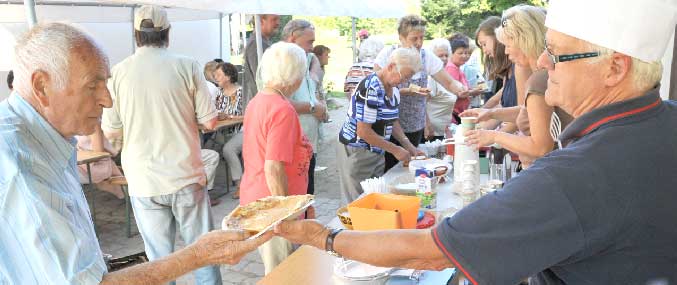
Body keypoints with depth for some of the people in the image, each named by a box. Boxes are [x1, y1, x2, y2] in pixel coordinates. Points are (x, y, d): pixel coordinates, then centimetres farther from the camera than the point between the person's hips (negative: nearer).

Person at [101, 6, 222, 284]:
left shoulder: (118, 72, -2)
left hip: (143, 182, 2)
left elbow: (110, 128, 6)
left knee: (159, 257, 12)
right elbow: (209, 121, -5)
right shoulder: (187, 66, -7)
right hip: (186, 176, -1)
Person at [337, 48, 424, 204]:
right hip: (356, 151, -9)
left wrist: (408, 146, 4)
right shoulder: (370, 89, -23)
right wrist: (395, 150, -19)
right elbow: (363, 131, -25)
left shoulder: (393, 89, 4)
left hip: (376, 151, 9)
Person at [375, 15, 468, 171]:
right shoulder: (388, 54, -9)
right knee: (387, 169, -1)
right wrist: (407, 91, -26)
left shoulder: (427, 57, -1)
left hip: (415, 127, 3)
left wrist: (460, 89, -23)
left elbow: (450, 83, -1)